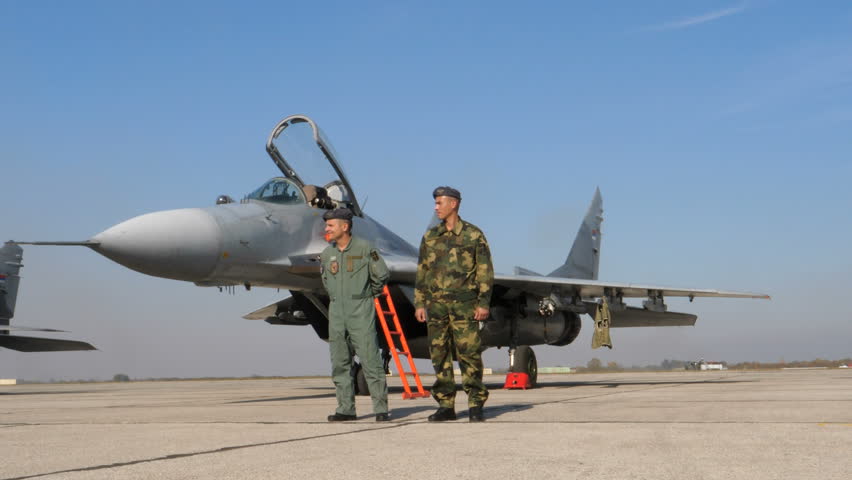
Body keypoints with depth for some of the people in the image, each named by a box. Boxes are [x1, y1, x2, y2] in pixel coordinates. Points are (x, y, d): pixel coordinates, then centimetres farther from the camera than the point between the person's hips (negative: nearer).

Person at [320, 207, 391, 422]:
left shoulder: (365, 248, -6)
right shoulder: (327, 254, 10)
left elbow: (382, 275, 1)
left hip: (361, 311, -5)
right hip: (336, 312, 5)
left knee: (370, 361, -7)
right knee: (340, 363, 5)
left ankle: (381, 409, -4)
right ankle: (346, 409, 12)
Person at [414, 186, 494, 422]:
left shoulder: (473, 235, 2)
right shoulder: (430, 237, 13)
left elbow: (485, 271, 0)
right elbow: (422, 272, 16)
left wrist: (483, 303, -6)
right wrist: (419, 303, 10)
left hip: (464, 304, -4)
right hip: (436, 304, 4)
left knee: (469, 355, -6)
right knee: (440, 356, 4)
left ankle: (475, 405, 1)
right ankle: (445, 406, 11)